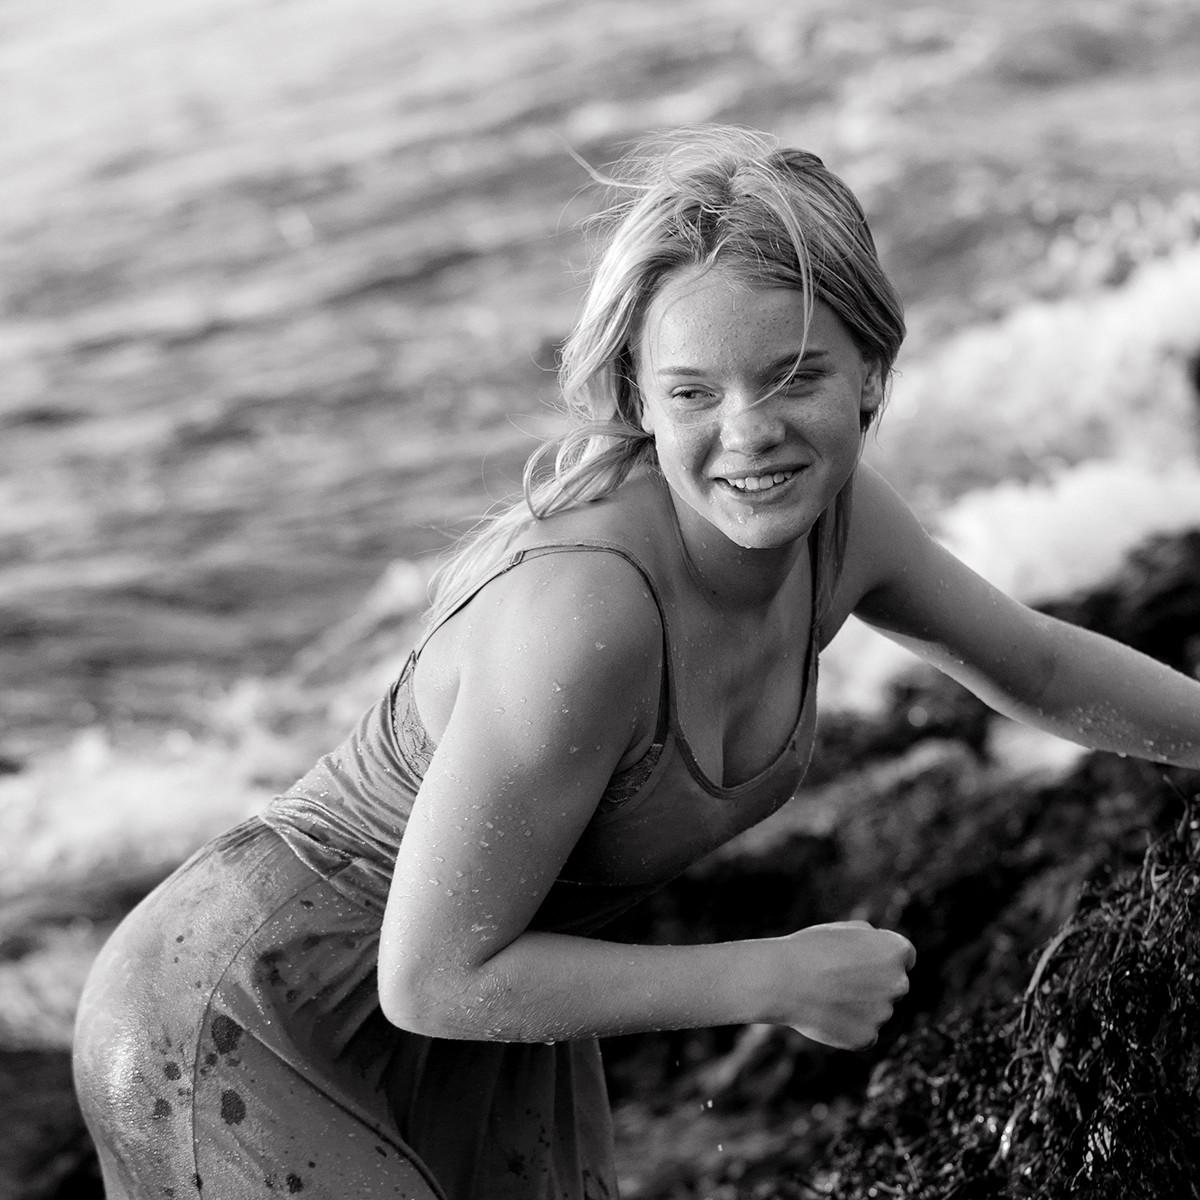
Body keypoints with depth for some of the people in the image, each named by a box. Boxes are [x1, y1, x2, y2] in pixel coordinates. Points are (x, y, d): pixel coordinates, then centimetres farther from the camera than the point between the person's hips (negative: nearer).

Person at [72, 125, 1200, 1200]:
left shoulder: (834, 514, -12)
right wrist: (779, 980, -22)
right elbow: (432, 978, -27)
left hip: (484, 1009, 7)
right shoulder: (581, 604, -35)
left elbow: (1034, 664, 9)